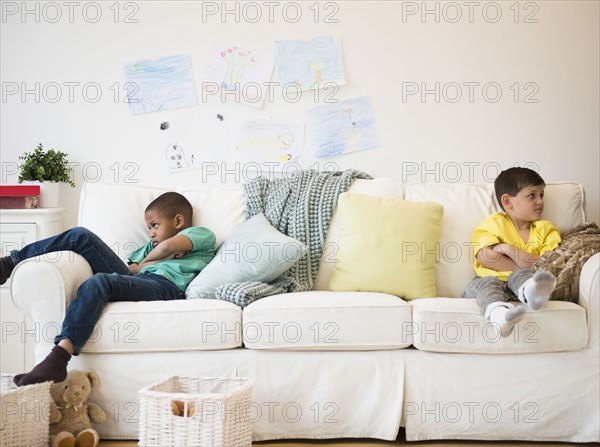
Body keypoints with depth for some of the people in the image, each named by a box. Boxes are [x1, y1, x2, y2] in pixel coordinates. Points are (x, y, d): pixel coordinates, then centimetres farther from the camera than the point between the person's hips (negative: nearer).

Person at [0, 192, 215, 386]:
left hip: (165, 285, -7)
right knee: (81, 236, -2)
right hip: (136, 281, 7)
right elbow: (130, 268, 21)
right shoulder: (153, 244, 40)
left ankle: (57, 361, -46)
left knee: (98, 282, -34)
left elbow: (169, 245, -3)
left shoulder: (203, 234, 19)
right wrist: (156, 262, 7)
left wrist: (146, 262, 13)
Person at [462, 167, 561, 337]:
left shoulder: (545, 229, 19)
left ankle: (532, 292, -66)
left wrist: (511, 250, -7)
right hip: (492, 280, -1)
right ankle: (499, 314, -66)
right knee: (487, 283, -33)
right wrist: (522, 265, -10)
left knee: (520, 276, -30)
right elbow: (484, 257, -6)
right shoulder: (494, 223, 12)